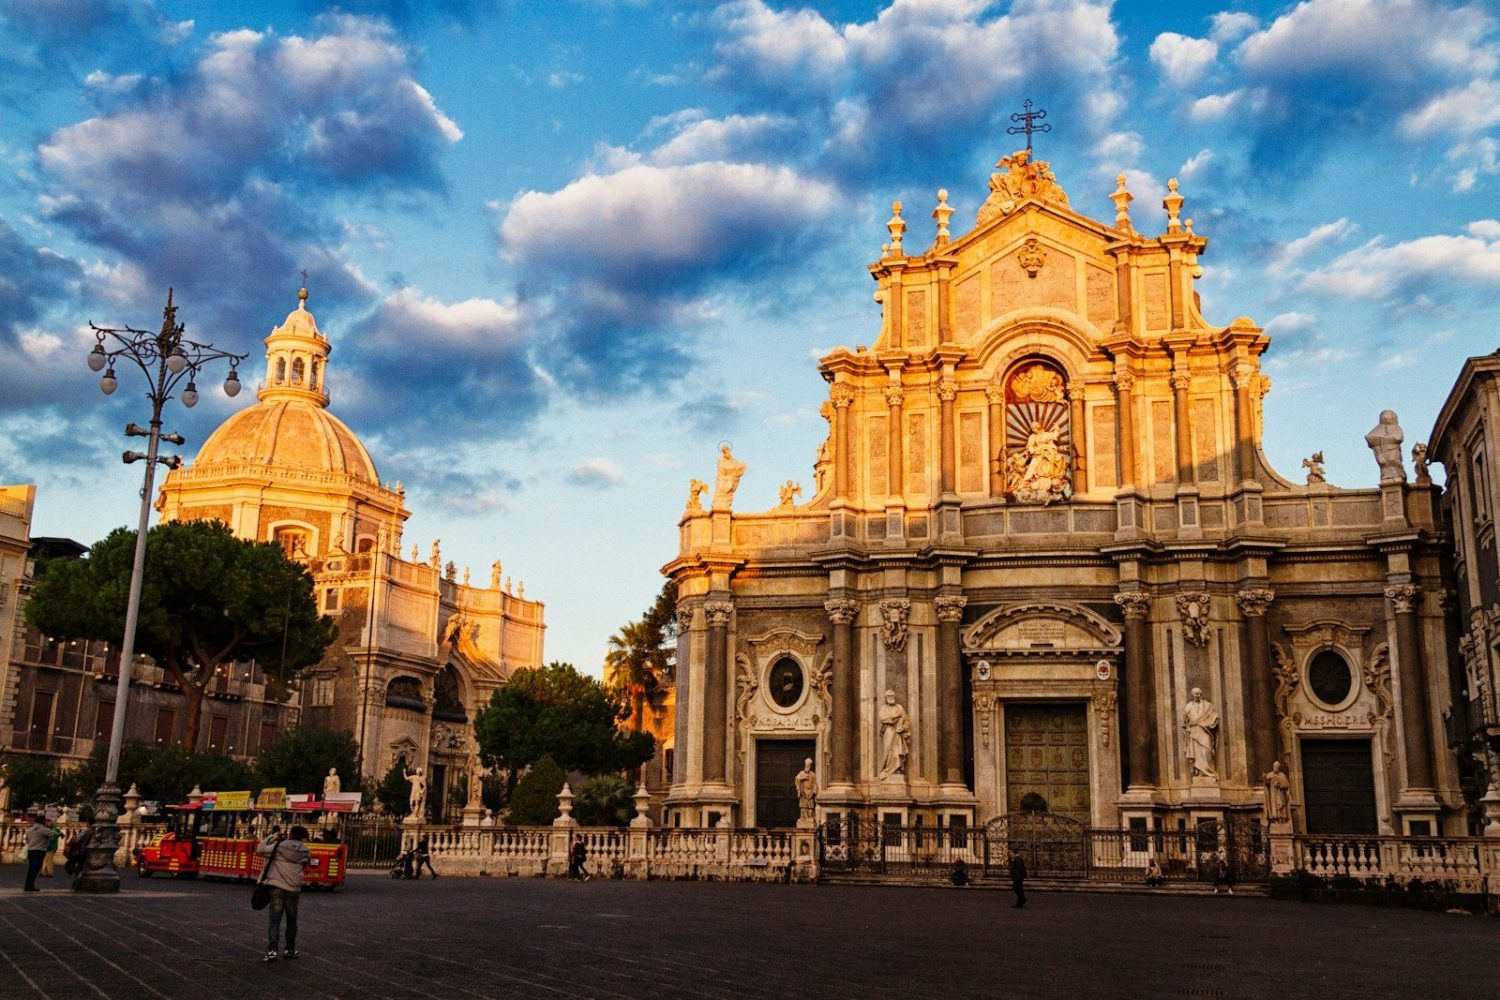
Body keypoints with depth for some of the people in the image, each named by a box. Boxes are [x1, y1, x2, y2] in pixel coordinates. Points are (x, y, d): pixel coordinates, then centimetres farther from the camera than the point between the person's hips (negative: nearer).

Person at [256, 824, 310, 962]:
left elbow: (260, 850, -3)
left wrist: (272, 837, 6)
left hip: (277, 888, -2)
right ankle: (290, 949, 22)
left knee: (275, 920, -1)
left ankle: (271, 950, -12)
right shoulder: (304, 851, 2)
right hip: (294, 889, 2)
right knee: (291, 920, 15)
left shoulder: (279, 846, -7)